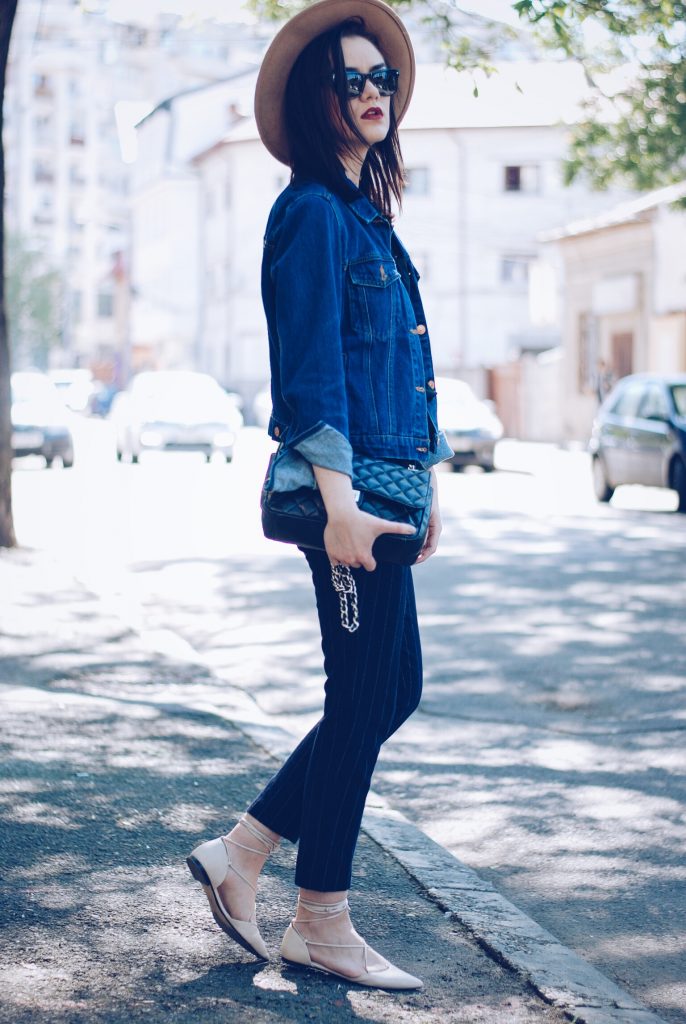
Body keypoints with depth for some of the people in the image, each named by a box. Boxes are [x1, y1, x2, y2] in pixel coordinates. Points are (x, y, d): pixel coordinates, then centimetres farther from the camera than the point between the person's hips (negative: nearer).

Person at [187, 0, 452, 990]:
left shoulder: (371, 215, 18)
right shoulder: (314, 212, -10)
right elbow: (310, 367, -16)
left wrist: (427, 484, 19)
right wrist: (340, 505, -22)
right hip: (348, 485, -10)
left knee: (395, 690, 13)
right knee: (364, 699, -2)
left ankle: (241, 852, 20)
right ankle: (322, 923, 11)